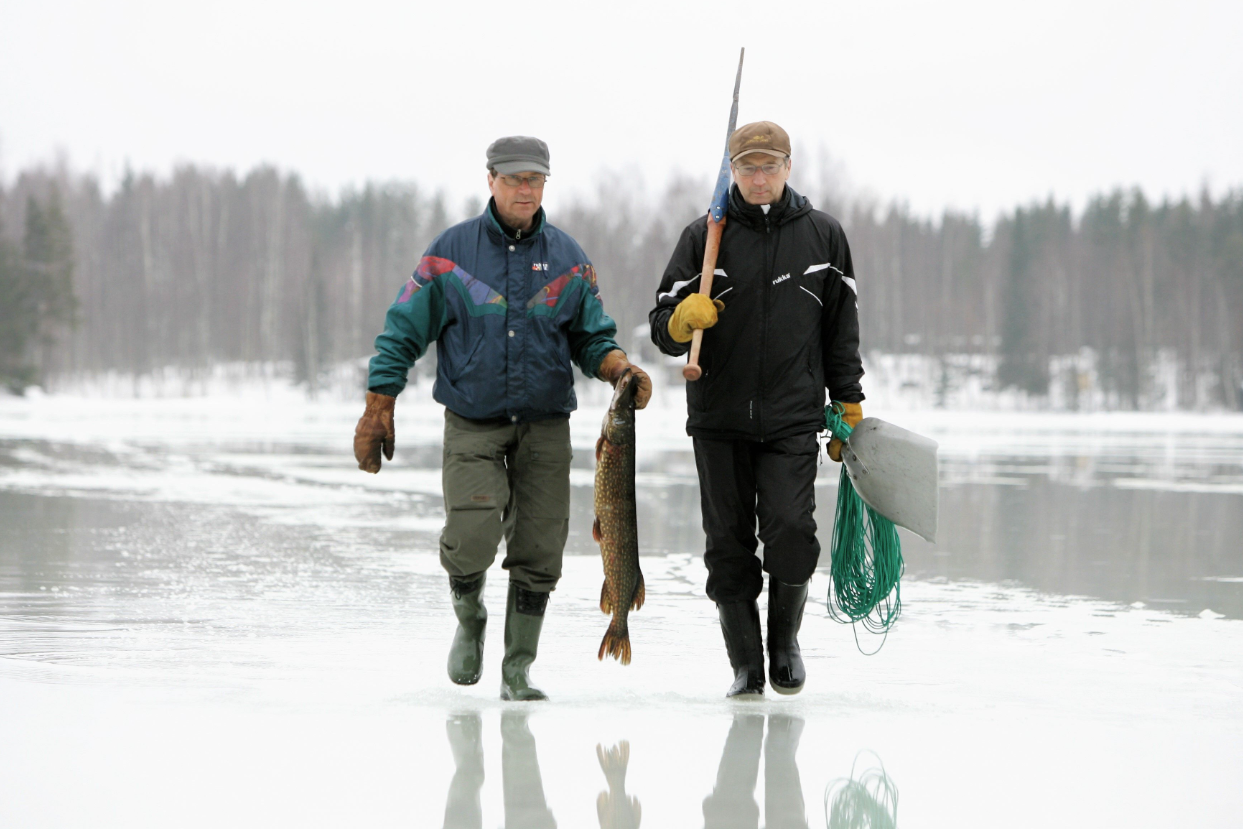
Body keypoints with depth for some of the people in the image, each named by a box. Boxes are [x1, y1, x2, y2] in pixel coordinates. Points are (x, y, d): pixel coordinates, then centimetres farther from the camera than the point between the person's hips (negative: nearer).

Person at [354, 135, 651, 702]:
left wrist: (622, 370, -13)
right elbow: (403, 332, 3)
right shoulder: (451, 252, 1)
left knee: (538, 552, -3)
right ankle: (469, 618, 14)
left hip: (545, 426, 2)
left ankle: (517, 671, 11)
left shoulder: (568, 258, 6)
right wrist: (377, 414, -3)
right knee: (471, 537, -18)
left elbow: (592, 338, 10)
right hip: (472, 425, -2)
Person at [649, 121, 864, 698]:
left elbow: (841, 330, 13)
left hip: (793, 418, -1)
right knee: (728, 544, 1)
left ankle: (784, 635, 10)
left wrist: (849, 410, 11)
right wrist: (683, 320, -20)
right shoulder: (705, 236, 5)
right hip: (719, 421, 1)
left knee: (791, 530, -15)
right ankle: (745, 666, 13)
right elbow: (662, 329, 3)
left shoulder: (822, 235, 8)